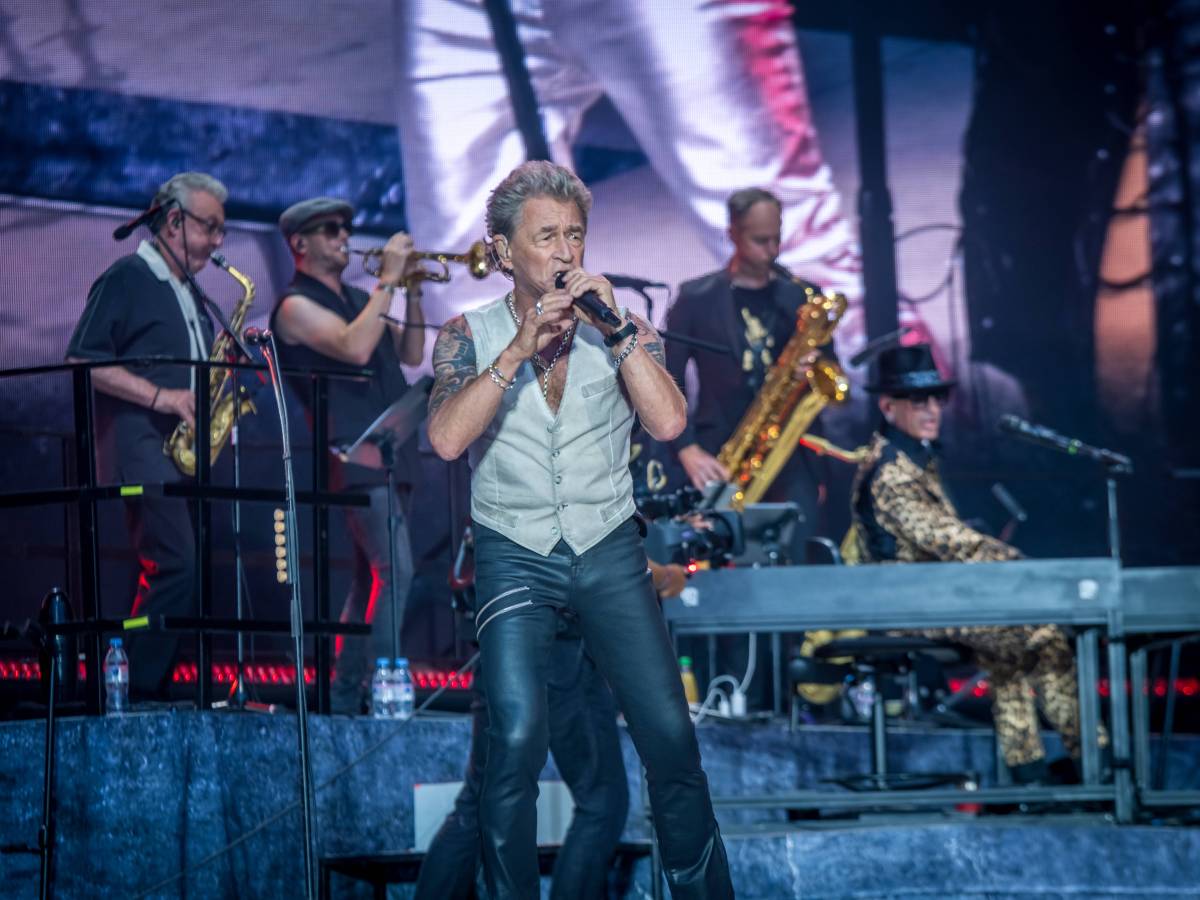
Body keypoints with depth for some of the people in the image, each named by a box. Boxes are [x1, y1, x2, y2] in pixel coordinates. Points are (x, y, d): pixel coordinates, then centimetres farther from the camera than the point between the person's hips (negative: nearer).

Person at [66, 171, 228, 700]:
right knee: (176, 564, -19)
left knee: (185, 567, 3)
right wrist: (160, 396, -18)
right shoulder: (126, 279, -3)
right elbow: (82, 361, -11)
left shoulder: (190, 294, 23)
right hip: (139, 441, -9)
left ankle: (150, 689, 5)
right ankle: (136, 691, -15)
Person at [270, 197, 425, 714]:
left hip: (390, 453, 9)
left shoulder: (358, 299, 21)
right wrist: (388, 281, -16)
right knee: (394, 571, -19)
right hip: (354, 454, -9)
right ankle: (372, 690, -20)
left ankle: (342, 694, 14)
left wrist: (412, 291, 6)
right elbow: (354, 347, -21)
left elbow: (410, 355, 18)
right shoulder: (297, 305, -5)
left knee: (371, 576, 10)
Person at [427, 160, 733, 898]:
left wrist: (616, 326, -17)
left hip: (609, 550, 2)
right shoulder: (471, 334, 1)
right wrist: (521, 347, -21)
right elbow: (447, 439, -16)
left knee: (671, 736, -6)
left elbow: (669, 422, -12)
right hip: (514, 555, -1)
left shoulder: (621, 329, 3)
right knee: (518, 740, -19)